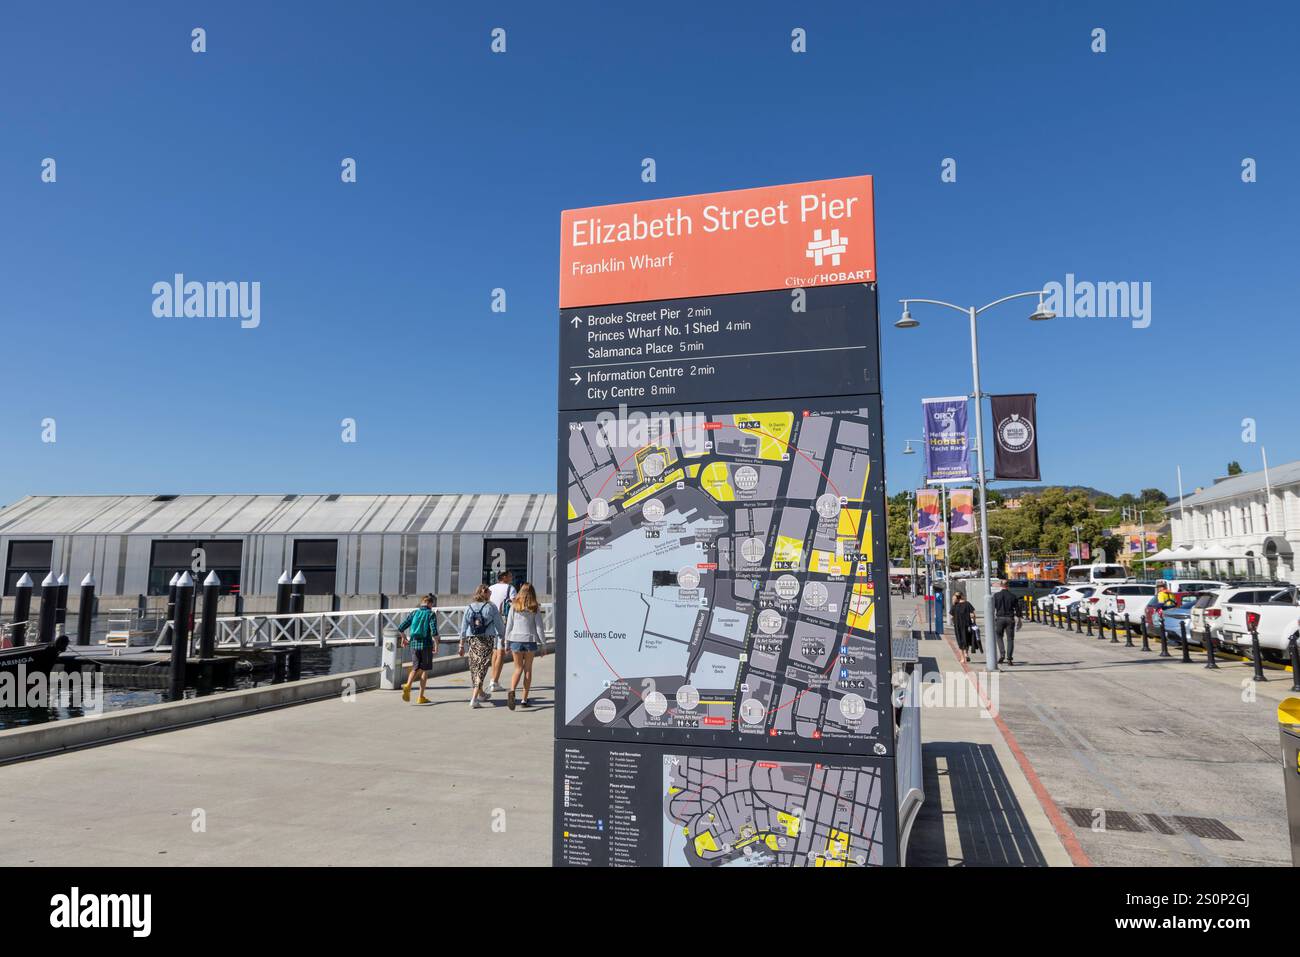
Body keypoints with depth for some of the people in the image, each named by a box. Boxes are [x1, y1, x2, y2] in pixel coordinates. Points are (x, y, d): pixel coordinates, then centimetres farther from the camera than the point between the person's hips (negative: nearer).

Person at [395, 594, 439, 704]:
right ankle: (421, 697, 9)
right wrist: (436, 645, -9)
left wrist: (404, 638, 21)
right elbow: (434, 632, -17)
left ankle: (408, 686, -13)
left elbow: (401, 627, 4)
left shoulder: (414, 613, 7)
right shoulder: (431, 614, -4)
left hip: (414, 644, 3)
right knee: (424, 670, 8)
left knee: (415, 669, 15)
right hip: (426, 645, -3)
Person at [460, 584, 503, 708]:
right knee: (481, 669, -1)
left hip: (472, 641, 3)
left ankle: (481, 694, 34)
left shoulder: (470, 608, 3)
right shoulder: (491, 607, -5)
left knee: (475, 668, 18)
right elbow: (498, 625, -5)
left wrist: (462, 645, 9)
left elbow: (464, 628, 4)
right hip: (487, 640, -3)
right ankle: (474, 698, -11)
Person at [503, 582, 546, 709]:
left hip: (515, 640, 1)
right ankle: (524, 700, 11)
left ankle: (512, 691, -16)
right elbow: (539, 627, -3)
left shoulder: (514, 606, 1)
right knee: (528, 669, 11)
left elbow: (509, 626, 2)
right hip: (530, 640, -1)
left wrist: (506, 644, 9)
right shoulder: (535, 608, -2)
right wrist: (543, 645, 3)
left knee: (518, 669, 10)